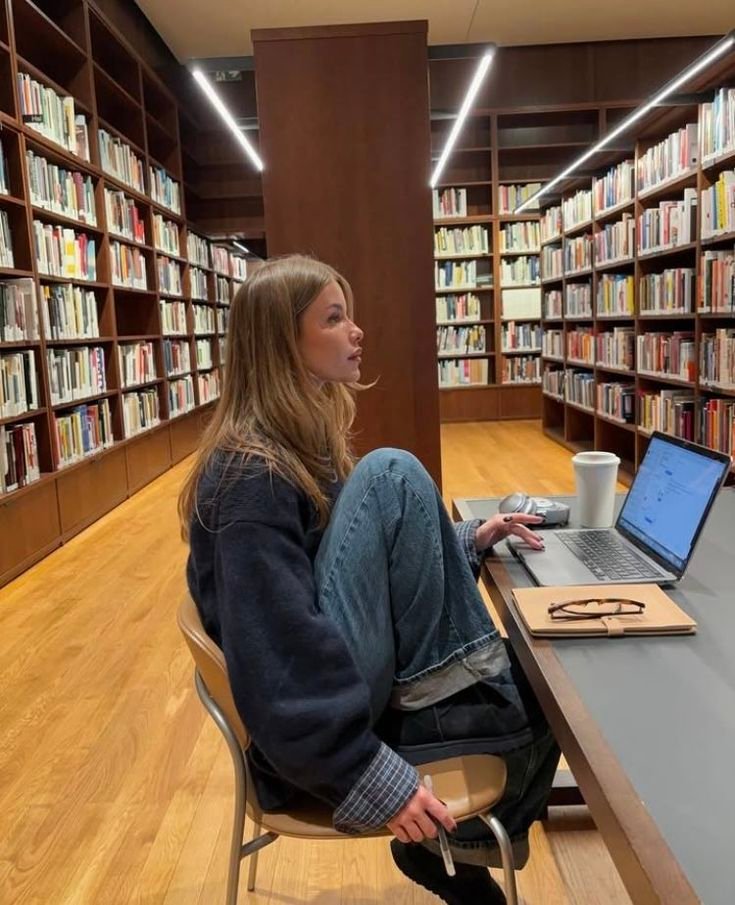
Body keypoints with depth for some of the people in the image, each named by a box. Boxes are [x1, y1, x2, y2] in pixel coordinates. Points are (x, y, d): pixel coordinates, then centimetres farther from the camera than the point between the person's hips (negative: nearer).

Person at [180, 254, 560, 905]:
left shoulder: (305, 439, 7)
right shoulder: (252, 476, -22)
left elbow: (373, 557, 17)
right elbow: (280, 659, -27)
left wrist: (468, 541, 6)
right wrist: (375, 780, -25)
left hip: (348, 677, 8)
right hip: (304, 723, -8)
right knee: (391, 475, -23)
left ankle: (455, 844, 20)